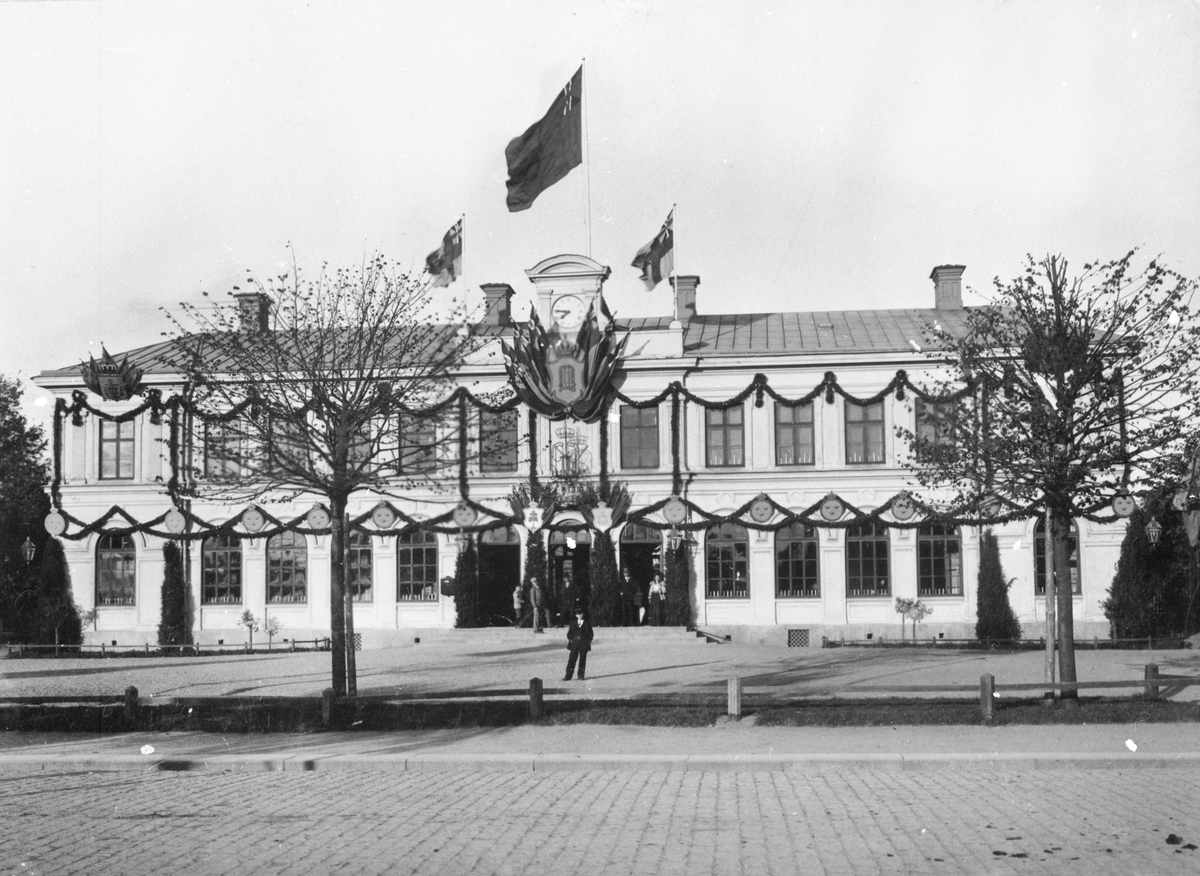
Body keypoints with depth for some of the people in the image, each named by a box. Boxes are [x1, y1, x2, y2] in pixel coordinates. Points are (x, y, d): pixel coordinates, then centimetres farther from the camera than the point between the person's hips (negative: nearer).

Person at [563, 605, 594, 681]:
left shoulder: (587, 623, 5)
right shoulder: (573, 622, 11)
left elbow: (591, 634, 6)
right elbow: (569, 633, 14)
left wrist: (588, 641, -5)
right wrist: (570, 639, -1)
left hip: (584, 643, -1)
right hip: (574, 643, 1)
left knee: (582, 659, 0)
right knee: (572, 659, -4)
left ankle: (581, 675, 8)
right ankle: (568, 676, -4)